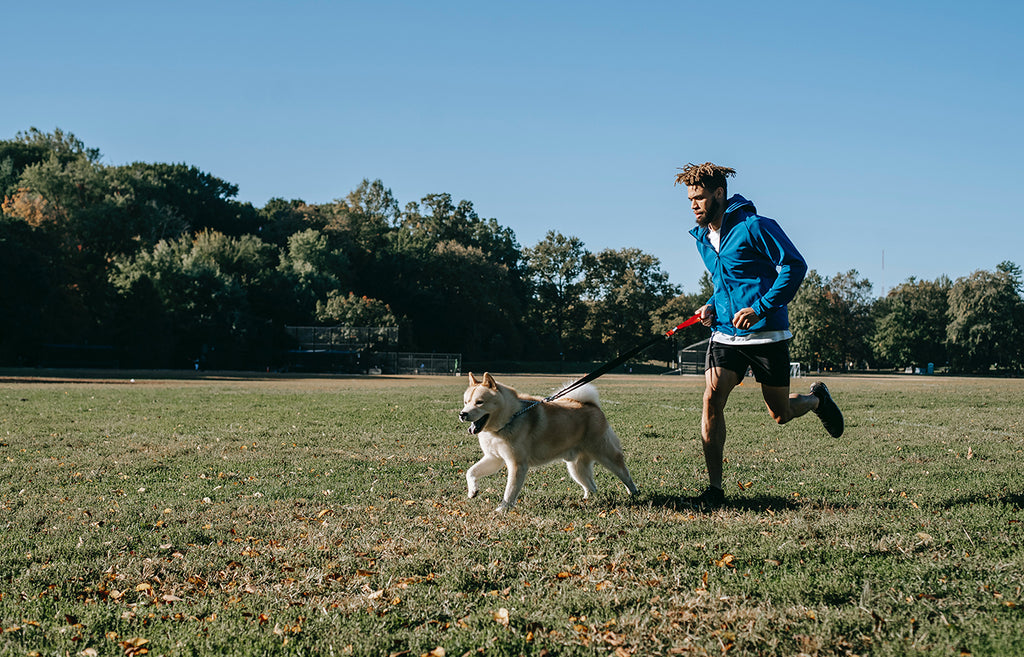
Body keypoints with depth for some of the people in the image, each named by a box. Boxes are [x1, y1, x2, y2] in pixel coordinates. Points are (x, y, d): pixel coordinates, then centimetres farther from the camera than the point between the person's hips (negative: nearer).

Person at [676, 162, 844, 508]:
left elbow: (795, 265, -14)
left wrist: (761, 308, -21)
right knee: (712, 399, -14)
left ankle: (817, 399, 42)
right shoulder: (702, 237, 11)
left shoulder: (754, 226, -12)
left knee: (780, 415, 7)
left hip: (766, 334, -5)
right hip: (724, 333, 5)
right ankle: (714, 488, -7)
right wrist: (712, 306, 5)